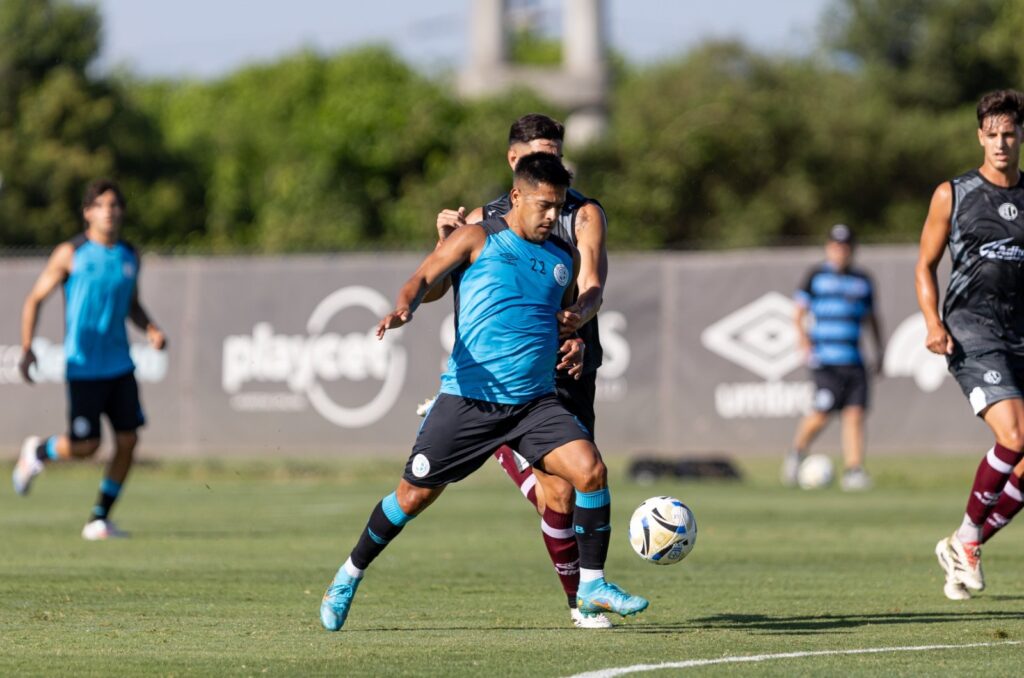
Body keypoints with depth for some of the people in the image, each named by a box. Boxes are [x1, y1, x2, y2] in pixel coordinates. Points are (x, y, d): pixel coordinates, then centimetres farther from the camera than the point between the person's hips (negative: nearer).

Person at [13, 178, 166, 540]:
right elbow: (35, 299, -1)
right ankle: (37, 451, 27)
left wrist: (151, 330, 1)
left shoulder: (129, 256, 8)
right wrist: (27, 348, -12)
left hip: (120, 365, 5)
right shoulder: (71, 254, -5)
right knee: (85, 446, -6)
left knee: (128, 440, -3)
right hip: (84, 368, -5)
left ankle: (99, 520, 8)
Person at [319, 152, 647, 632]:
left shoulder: (564, 257, 14)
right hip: (468, 397, -3)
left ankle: (592, 585, -6)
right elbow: (425, 278, -6)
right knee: (414, 495, 3)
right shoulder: (478, 240, 0)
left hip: (535, 402, 3)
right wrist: (404, 307, -27)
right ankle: (349, 576, 25)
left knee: (590, 470, -18)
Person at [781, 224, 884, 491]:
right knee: (822, 412, -14)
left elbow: (871, 318, 26)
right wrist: (804, 343, -7)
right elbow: (799, 313, 7)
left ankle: (853, 470, -8)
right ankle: (796, 453, 10)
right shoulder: (816, 276, 6)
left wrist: (879, 350, 17)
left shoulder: (862, 281, 17)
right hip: (824, 358, -4)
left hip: (853, 359, 4)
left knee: (855, 413, -7)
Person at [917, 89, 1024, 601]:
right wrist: (933, 323, -7)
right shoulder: (953, 195, 4)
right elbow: (925, 265, 8)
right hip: (972, 334, -4)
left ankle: (962, 547, 15)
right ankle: (968, 535, -2)